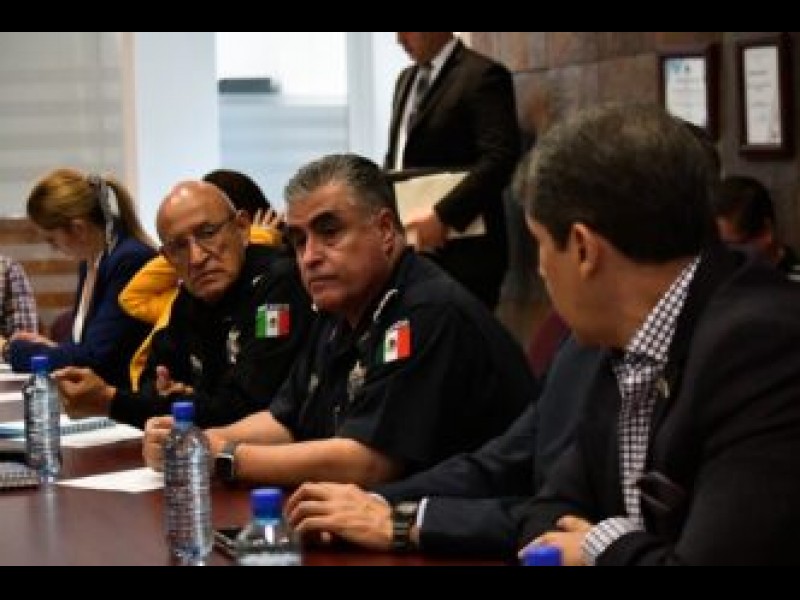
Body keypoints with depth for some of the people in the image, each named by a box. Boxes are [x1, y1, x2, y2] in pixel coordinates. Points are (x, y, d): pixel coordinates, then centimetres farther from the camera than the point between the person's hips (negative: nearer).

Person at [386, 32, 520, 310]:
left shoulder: (482, 76, -7)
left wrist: (443, 216, -22)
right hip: (410, 247, 7)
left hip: (462, 248, -7)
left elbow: (500, 158, -17)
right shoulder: (407, 79, 20)